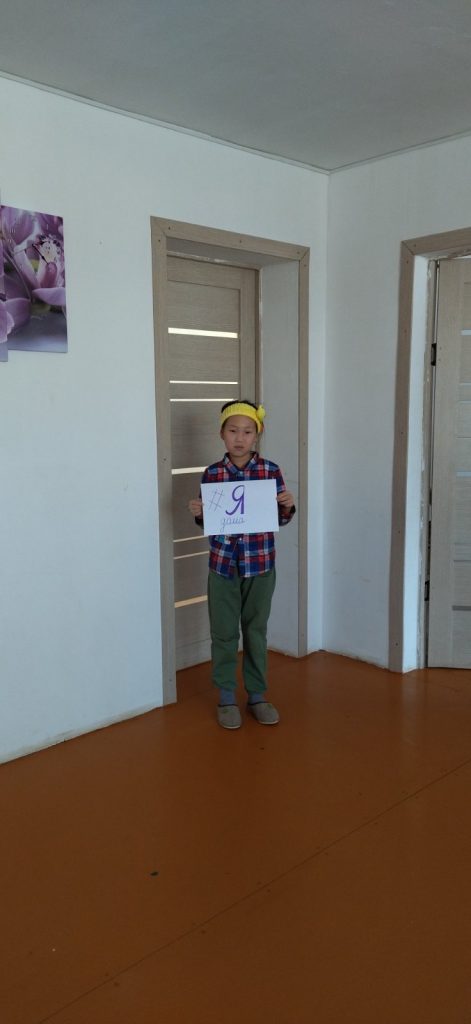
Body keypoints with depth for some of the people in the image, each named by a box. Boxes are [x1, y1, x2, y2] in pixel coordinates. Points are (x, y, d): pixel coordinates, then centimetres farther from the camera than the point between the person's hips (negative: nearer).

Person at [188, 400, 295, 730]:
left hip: (260, 564, 0)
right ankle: (227, 698, 24)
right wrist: (198, 513, -15)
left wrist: (288, 505, -17)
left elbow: (280, 520, 3)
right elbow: (207, 523, 6)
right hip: (223, 564, 0)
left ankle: (257, 695, 28)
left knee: (256, 631, 12)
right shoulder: (212, 474, -3)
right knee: (224, 633, 9)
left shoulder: (270, 470, -4)